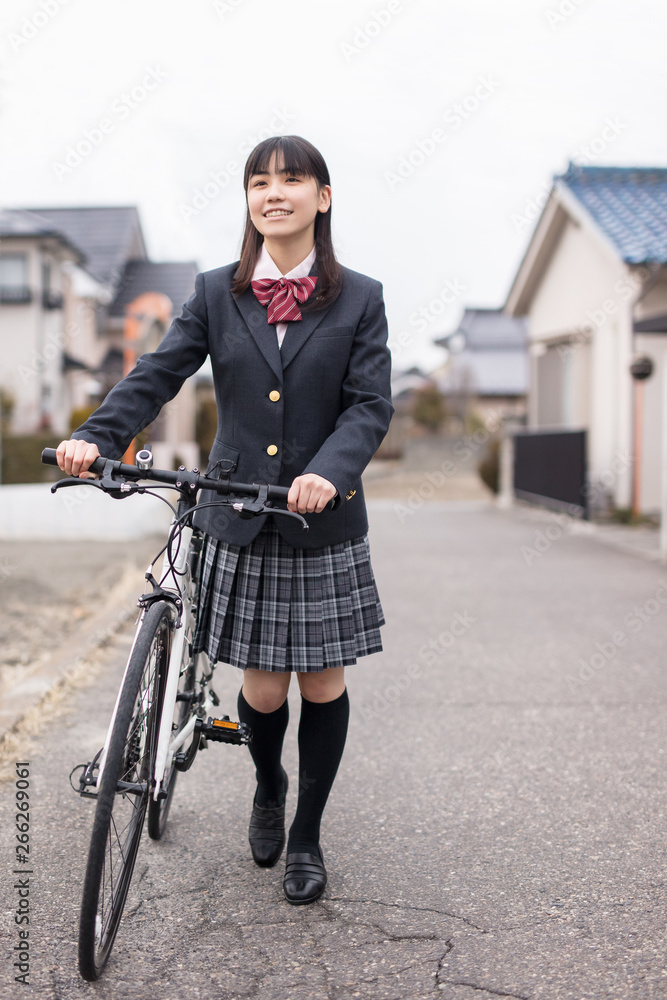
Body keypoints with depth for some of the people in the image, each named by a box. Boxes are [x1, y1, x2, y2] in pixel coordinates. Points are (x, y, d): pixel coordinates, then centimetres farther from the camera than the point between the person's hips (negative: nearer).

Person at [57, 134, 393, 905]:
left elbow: (371, 404, -8)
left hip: (324, 526, 0)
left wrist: (330, 471, -27)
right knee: (262, 688, 6)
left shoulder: (358, 300, 1)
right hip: (240, 526, 1)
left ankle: (306, 836, 26)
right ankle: (267, 789, 39)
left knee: (322, 682, 6)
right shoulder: (216, 294, 5)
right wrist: (97, 436, -22)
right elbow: (157, 374, -4)